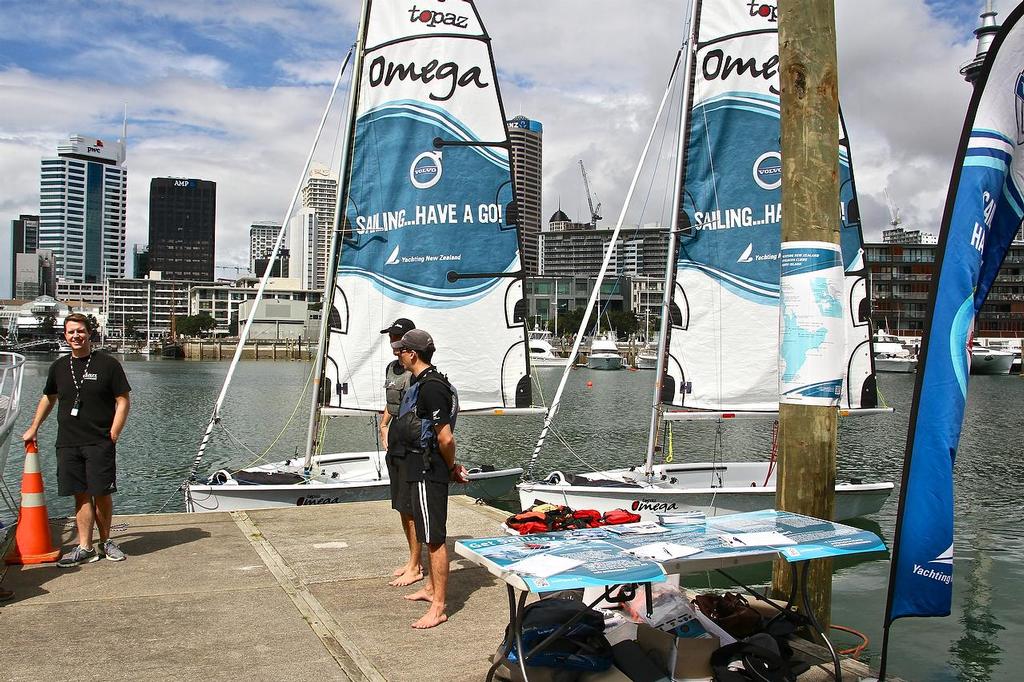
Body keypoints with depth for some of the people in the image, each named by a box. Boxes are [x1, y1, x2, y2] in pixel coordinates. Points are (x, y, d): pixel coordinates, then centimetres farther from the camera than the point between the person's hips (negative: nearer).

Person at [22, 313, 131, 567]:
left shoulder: (108, 364, -3)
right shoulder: (59, 367, 11)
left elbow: (123, 401, -3)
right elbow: (48, 398, 26)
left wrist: (113, 435, -8)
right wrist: (33, 428, 26)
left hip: (100, 443, -3)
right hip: (68, 443, 3)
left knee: (102, 494, 1)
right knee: (81, 496, 4)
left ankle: (105, 541, 19)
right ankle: (84, 548, 9)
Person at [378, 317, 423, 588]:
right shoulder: (391, 368, 13)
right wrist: (383, 427, 15)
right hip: (394, 448, 9)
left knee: (411, 509, -3)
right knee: (402, 508, 14)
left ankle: (415, 569, 8)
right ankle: (414, 561, 26)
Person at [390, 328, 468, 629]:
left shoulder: (431, 388, -21)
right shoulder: (420, 383, 13)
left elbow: (446, 438, -24)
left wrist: (451, 468, -8)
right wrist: (450, 468, 20)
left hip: (429, 472, -11)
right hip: (419, 468, 11)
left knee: (434, 538, -6)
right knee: (430, 535, 22)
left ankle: (438, 608, 0)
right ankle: (432, 588, 38)